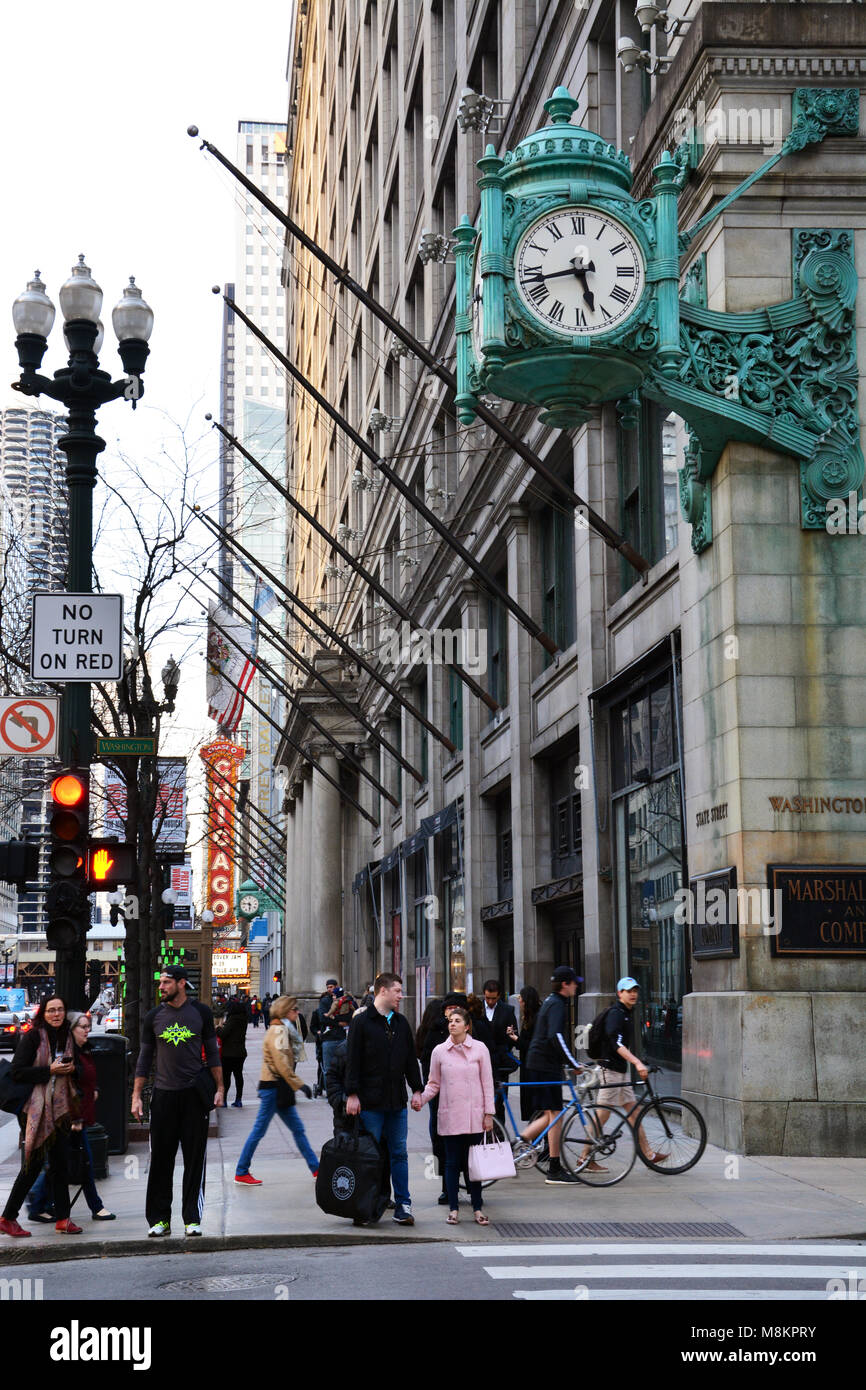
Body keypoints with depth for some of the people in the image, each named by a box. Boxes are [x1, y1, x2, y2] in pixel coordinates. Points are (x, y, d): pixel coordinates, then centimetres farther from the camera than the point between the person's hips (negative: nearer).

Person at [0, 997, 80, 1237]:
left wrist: (72, 1069, 0)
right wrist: (50, 1070, -18)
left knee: (60, 1163, 6)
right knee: (34, 1163, -4)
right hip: (36, 1107, -6)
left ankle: (62, 1217, 11)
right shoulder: (33, 1037, -8)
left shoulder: (66, 1037, 11)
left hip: (59, 1107, 6)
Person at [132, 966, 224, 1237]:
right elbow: (145, 1058, 9)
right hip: (164, 1095, 1)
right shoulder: (153, 1017, 5)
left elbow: (212, 1052, 9)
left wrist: (219, 1088, 3)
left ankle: (192, 1220, 7)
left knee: (195, 1159, 1)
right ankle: (159, 1220, 10)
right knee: (161, 1160, 2)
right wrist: (136, 1096, 5)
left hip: (194, 1093, -1)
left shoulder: (201, 1013, 3)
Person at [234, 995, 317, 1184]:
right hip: (273, 1087, -10)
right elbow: (282, 1063, -23)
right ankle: (241, 1173, 5)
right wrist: (299, 1085, -22)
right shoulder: (278, 1030, -14)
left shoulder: (282, 1029, 16)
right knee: (259, 1130, -3)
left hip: (279, 1088, 10)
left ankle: (315, 1168, 14)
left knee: (298, 1129, 11)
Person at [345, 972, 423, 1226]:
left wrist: (416, 1090, 11)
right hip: (370, 1102, -5)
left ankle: (403, 1205, 11)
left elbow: (411, 1059, 17)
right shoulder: (361, 1022, -4)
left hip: (397, 1102, 5)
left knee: (399, 1154, 6)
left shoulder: (401, 1023, 13)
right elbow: (352, 1060, -7)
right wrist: (353, 1094, -12)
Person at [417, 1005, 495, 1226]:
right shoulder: (439, 1051, 3)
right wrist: (420, 1098, -6)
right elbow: (434, 1083, 10)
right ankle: (453, 1209, 12)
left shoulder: (479, 1049, 0)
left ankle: (477, 1208, 11)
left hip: (473, 1115, -1)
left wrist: (489, 1113, -1)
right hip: (449, 1115, 1)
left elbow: (487, 1083, 2)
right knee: (452, 1162, 4)